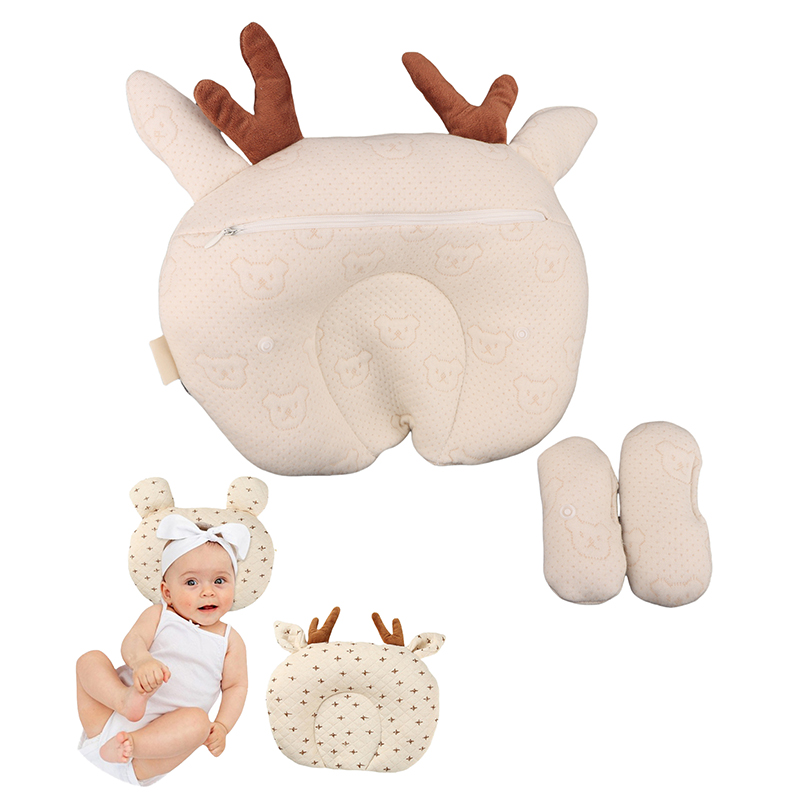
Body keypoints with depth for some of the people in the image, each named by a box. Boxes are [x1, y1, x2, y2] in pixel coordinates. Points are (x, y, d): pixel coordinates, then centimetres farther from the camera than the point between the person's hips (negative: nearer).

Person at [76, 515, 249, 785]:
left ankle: (130, 746, -35)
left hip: (158, 738, -1)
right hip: (108, 720, 2)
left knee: (198, 721, -31)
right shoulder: (158, 616, 7)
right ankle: (125, 699, -35)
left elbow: (236, 687, 7)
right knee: (90, 659, -11)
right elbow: (132, 642, -10)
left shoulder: (230, 641, 9)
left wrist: (221, 727, -11)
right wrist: (142, 661, -35)